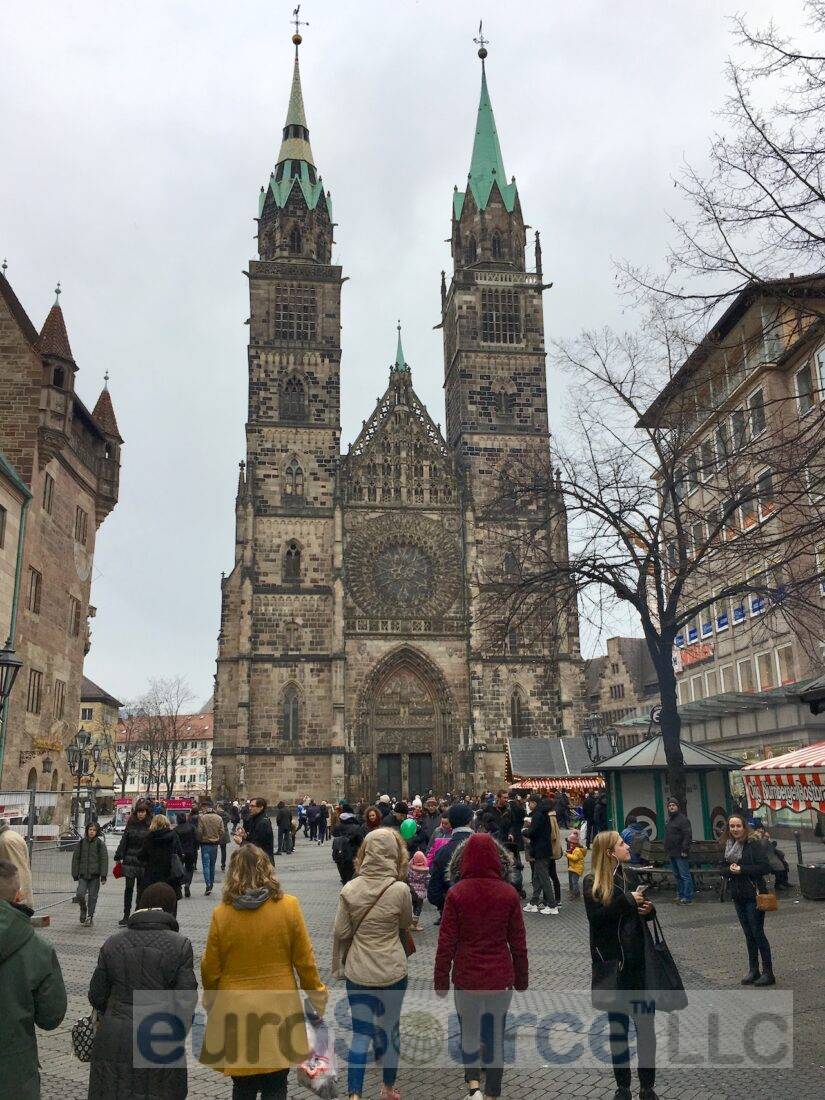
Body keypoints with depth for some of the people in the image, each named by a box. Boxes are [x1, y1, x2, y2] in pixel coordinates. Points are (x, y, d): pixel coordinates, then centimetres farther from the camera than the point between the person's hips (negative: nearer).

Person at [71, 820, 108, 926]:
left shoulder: (100, 843, -1)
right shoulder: (82, 843, 6)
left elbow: (104, 859, -2)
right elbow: (75, 858, 10)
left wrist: (103, 876, -7)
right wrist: (75, 874, 6)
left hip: (95, 875, -2)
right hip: (83, 874, 2)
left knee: (92, 897, 2)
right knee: (80, 894, -11)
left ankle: (90, 916, 17)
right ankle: (83, 910, 17)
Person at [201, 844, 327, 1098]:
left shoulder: (221, 914, -10)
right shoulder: (288, 906, -10)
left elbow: (210, 970, -1)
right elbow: (304, 961, -3)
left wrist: (210, 1002, 18)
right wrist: (317, 994, 12)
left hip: (235, 1013, 1)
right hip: (280, 1010, 0)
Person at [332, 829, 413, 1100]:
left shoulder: (350, 889, -10)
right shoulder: (400, 889, -17)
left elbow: (340, 933, -3)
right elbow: (406, 923, 1)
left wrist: (338, 966, 10)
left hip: (357, 972, 1)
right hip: (392, 972, -1)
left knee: (360, 1034, 12)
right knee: (389, 1030, 18)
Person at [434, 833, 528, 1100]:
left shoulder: (456, 893, -11)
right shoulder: (509, 893, -6)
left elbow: (446, 941, -7)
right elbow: (518, 941, 1)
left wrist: (441, 980, 3)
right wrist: (521, 978, 14)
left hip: (466, 976, -1)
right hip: (500, 977, 1)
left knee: (468, 1030, 20)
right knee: (496, 1036, 15)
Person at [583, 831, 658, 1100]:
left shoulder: (629, 875, 5)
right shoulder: (592, 883, -8)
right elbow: (596, 916, -22)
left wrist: (648, 909, -5)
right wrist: (627, 901, -21)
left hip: (639, 961, 4)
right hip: (612, 965, -3)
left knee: (645, 1025, 6)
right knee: (618, 1027, 9)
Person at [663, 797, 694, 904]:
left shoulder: (682, 819, -10)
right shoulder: (668, 820, 17)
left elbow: (688, 836, -17)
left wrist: (685, 850, -21)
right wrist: (666, 849, 18)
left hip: (680, 853, -9)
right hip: (671, 853, 9)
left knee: (684, 875, -6)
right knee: (677, 875, 15)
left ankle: (687, 897, -2)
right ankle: (680, 895, 22)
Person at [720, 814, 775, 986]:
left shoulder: (753, 845, -12)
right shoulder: (728, 846, 7)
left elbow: (764, 867, -19)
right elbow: (722, 868, 11)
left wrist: (741, 869, -19)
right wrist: (730, 870, -10)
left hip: (754, 895, -6)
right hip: (738, 896, 6)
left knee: (758, 933, -2)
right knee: (748, 934, 14)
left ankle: (768, 973, 9)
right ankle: (753, 970, 23)